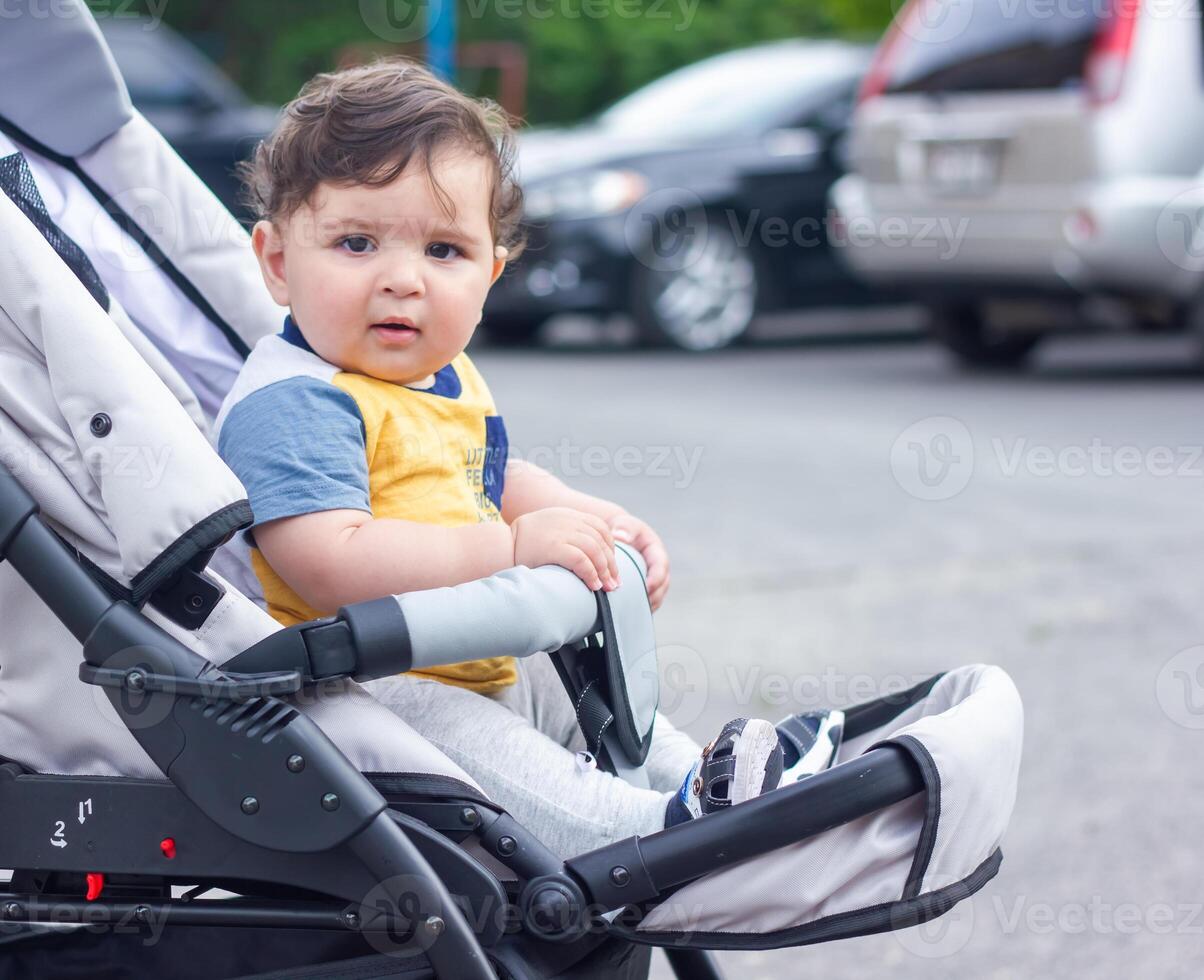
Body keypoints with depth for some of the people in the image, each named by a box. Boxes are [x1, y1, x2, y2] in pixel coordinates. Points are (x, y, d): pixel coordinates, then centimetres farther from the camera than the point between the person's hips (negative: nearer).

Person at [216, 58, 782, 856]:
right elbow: (331, 567, -33)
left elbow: (493, 480, 31)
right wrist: (512, 547, -30)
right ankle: (651, 832, -42)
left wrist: (595, 521, 11)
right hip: (354, 688, -11)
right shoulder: (292, 404, -21)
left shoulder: (448, 378, 12)